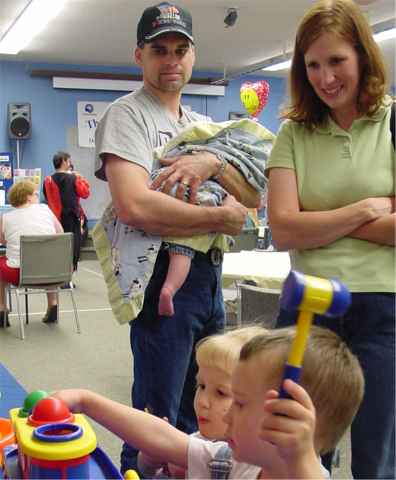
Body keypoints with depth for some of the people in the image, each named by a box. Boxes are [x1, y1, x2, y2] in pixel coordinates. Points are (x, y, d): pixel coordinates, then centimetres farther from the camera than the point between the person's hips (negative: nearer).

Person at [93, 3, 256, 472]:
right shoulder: (127, 114, -8)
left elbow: (253, 196, 6)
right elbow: (135, 207, -25)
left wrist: (213, 163, -14)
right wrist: (221, 217, -16)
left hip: (208, 273, 8)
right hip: (164, 274, -8)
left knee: (195, 413, 20)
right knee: (157, 423, 1)